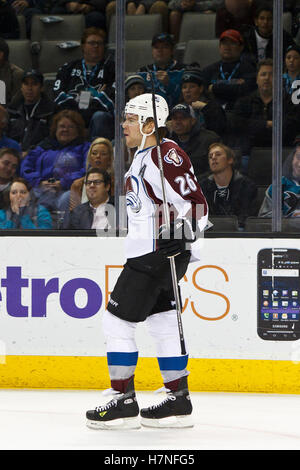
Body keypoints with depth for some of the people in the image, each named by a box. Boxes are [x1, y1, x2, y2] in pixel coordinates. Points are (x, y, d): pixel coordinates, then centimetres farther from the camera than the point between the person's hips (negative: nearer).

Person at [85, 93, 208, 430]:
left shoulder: (164, 154, -16)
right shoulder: (144, 157, 17)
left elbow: (194, 203, -21)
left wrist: (185, 229, -33)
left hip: (159, 254, -10)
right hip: (147, 254, 10)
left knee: (116, 322, -7)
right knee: (163, 324, 11)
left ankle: (124, 402, -3)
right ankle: (179, 402, 15)